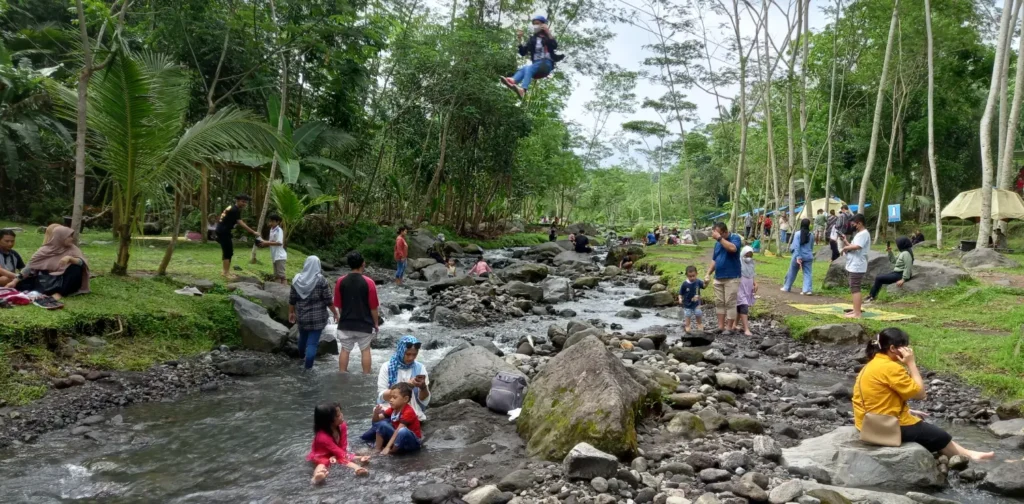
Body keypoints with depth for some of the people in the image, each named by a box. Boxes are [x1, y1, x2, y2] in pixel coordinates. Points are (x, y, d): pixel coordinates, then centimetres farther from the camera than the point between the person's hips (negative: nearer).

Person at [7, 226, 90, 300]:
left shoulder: (73, 249, -2)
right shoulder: (45, 250, -1)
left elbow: (83, 263, -18)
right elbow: (30, 266, 1)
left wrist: (70, 258, -35)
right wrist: (15, 281, -5)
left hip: (62, 281, -1)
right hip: (45, 280, 1)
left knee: (76, 268, -29)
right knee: (19, 284, -18)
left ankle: (60, 293, -31)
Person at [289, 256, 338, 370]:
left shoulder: (297, 279, -2)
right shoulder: (320, 280, -14)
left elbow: (292, 299, 4)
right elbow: (328, 300, -12)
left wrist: (291, 312, 17)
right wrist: (335, 313, 0)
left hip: (301, 316, 4)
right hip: (317, 317, -4)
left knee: (303, 337, 26)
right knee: (312, 342, 0)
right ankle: (308, 367, 0)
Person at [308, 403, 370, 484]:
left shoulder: (342, 426, -12)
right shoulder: (322, 436, -32)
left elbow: (343, 447, -9)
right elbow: (339, 452, -34)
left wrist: (334, 456, -27)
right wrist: (357, 458, -38)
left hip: (334, 455, 5)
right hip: (320, 456, -5)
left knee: (343, 459, -25)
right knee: (323, 462, -37)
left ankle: (358, 469, -55)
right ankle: (318, 475, -71)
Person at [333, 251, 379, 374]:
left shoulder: (341, 282, -6)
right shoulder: (369, 282, -14)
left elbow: (338, 305, 3)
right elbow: (373, 307, -9)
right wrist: (376, 323, 4)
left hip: (345, 323, 2)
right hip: (364, 323, -2)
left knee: (344, 350, 14)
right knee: (365, 350, 12)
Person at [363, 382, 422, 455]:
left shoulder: (408, 412, -22)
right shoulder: (393, 409, 1)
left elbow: (398, 432, -29)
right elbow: (376, 421, 4)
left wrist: (388, 447, -34)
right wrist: (376, 413, -18)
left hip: (411, 441, -7)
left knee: (403, 431, -39)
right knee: (381, 424, -8)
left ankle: (391, 452, -20)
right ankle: (377, 449, -11)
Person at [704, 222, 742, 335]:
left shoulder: (735, 238, -7)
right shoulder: (717, 243, 12)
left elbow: (732, 248, -30)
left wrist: (719, 238, -24)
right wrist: (708, 274, 8)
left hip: (732, 278, -7)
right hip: (718, 278, 7)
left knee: (730, 303, -2)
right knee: (719, 303, 8)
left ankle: (729, 327, 3)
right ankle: (721, 326, 13)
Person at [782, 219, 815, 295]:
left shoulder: (797, 234, -7)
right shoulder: (811, 235, 2)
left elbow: (797, 246, -14)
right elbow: (812, 247, 10)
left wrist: (798, 257, -16)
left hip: (798, 256, -2)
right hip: (808, 257, 2)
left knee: (792, 272, 12)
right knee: (808, 273, 1)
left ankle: (786, 287, 24)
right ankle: (807, 290, -12)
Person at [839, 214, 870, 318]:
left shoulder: (864, 234, -14)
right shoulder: (859, 234, 19)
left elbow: (856, 247, -28)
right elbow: (853, 246, 18)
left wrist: (845, 247, -13)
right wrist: (845, 241, 7)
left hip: (857, 266, -11)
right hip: (854, 266, 11)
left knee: (855, 289, -11)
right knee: (854, 289, 15)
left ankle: (857, 313, -11)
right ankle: (855, 310, 22)